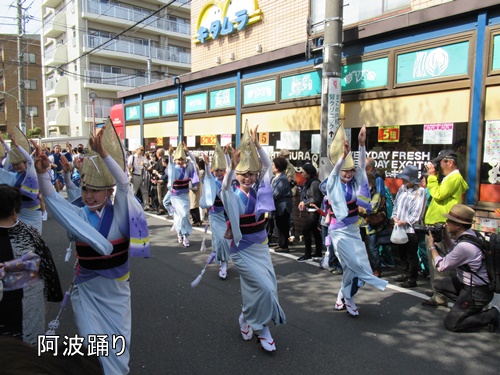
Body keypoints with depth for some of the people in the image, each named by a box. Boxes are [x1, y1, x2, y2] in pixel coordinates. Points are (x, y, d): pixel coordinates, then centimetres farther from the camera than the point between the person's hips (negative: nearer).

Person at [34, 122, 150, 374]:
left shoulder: (119, 213, -11)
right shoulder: (78, 216, -7)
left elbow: (123, 183, -26)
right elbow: (51, 197, -18)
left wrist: (103, 154, -38)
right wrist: (42, 173, -37)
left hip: (116, 288, 0)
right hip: (87, 289, 1)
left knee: (118, 343, 15)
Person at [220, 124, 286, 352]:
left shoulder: (259, 191, -1)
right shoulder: (234, 196, -13)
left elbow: (267, 166, -6)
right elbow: (225, 186, -35)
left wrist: (256, 145, -18)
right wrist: (232, 166, -51)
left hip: (261, 247, 5)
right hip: (243, 250, -5)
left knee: (259, 289, 12)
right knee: (264, 288, -9)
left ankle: (248, 320, 37)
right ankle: (260, 327, 14)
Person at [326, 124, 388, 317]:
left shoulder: (355, 183, 2)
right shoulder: (334, 184, -9)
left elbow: (362, 165, -10)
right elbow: (334, 171, -29)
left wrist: (362, 144, -24)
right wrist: (344, 154, -47)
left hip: (354, 230, 6)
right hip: (340, 230, -5)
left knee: (352, 265, 8)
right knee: (353, 264, -5)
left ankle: (343, 297, 26)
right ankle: (347, 299, 15)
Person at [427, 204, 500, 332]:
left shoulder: (464, 246, -30)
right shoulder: (470, 234, -1)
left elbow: (441, 266, -18)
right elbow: (454, 250, 19)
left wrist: (432, 246, -6)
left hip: (477, 292, -9)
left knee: (450, 324, -6)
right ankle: (473, 307, 14)